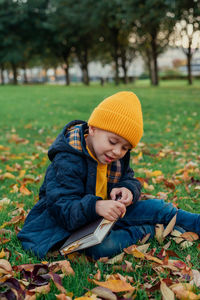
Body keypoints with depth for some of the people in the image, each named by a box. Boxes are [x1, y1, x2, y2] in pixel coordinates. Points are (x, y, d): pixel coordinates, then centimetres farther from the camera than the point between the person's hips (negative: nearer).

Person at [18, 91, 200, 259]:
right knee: (100, 247, -37)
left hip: (109, 212, 7)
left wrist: (128, 190, -18)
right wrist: (95, 207, -50)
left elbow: (130, 180, 9)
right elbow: (64, 210, -31)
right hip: (69, 224, -7)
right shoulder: (67, 162, -27)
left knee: (155, 207, -3)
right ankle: (152, 231, -19)